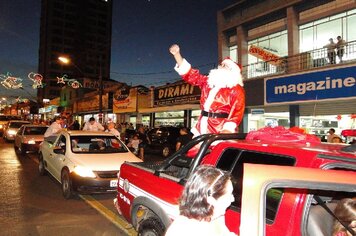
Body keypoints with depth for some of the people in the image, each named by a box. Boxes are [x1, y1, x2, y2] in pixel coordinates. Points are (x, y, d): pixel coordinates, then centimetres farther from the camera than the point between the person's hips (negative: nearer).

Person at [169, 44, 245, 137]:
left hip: (220, 132, -6)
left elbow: (237, 111, -8)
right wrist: (177, 54, 12)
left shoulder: (236, 89, 2)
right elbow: (189, 74, 18)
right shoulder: (208, 82, 18)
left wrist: (228, 129, -22)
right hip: (203, 128, 6)